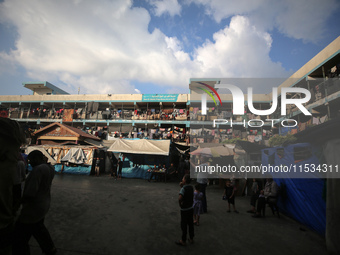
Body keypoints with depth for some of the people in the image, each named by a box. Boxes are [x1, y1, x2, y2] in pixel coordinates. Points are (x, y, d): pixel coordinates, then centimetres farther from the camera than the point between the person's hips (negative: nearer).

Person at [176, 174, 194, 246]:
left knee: (184, 225, 8)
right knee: (191, 224, 19)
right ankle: (191, 239, 33)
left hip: (184, 210, -7)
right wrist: (182, 186, 1)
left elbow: (180, 198, -36)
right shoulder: (191, 187, -1)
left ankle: (183, 241, 21)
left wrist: (180, 204, -17)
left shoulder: (183, 189, -23)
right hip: (191, 208, 7)